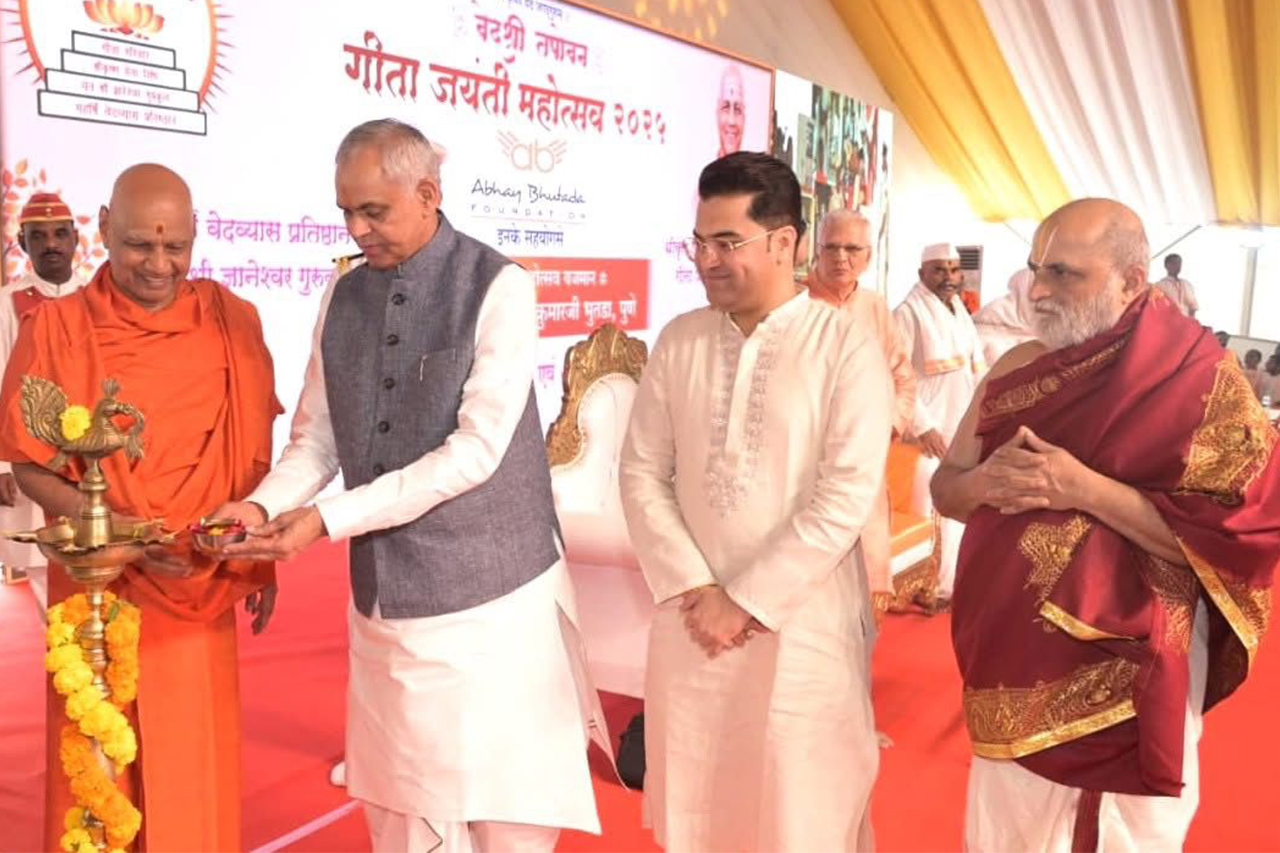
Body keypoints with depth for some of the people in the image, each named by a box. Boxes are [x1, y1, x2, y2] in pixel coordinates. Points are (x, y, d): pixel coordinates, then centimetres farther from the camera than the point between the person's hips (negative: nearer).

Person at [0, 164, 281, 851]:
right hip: (99, 587, -1)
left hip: (202, 587, 2)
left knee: (198, 766, 12)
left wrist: (261, 560, 8)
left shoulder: (233, 320, -1)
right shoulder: (56, 326, -7)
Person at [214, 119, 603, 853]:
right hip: (385, 600, 5)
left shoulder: (498, 288, -11)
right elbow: (315, 441, 10)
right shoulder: (344, 298, 7)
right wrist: (263, 505, -10)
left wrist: (330, 519, -21)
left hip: (488, 596, -5)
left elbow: (476, 450, -19)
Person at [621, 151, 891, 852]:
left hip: (803, 627, -3)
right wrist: (693, 588, -8)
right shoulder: (678, 341, 4)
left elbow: (846, 498, -14)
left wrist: (746, 602, -13)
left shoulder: (846, 345, -9)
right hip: (691, 621, 4)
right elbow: (641, 475, 3)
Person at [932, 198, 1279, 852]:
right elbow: (946, 487, 9)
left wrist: (1086, 489, -25)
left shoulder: (1201, 379, -13)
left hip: (1125, 688, -5)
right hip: (1014, 668, 5)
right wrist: (986, 482, -14)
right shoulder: (1017, 370, 3)